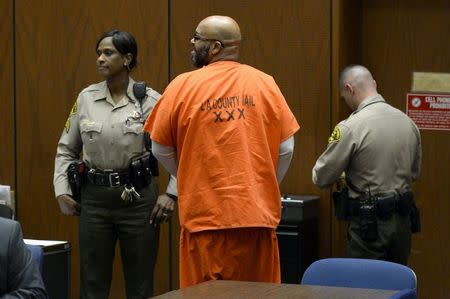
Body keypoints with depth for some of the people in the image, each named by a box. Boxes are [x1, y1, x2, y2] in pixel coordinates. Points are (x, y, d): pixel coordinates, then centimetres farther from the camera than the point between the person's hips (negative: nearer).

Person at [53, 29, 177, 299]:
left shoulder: (150, 100, -5)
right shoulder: (86, 98, 4)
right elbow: (66, 150, 13)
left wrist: (172, 194, -8)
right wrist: (62, 191, 5)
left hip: (139, 197, -2)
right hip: (95, 198, 3)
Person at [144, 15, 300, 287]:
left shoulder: (183, 85, -3)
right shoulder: (265, 83, 2)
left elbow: (161, 150, 5)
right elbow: (286, 148, 4)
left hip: (205, 215, -2)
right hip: (259, 214, 2)